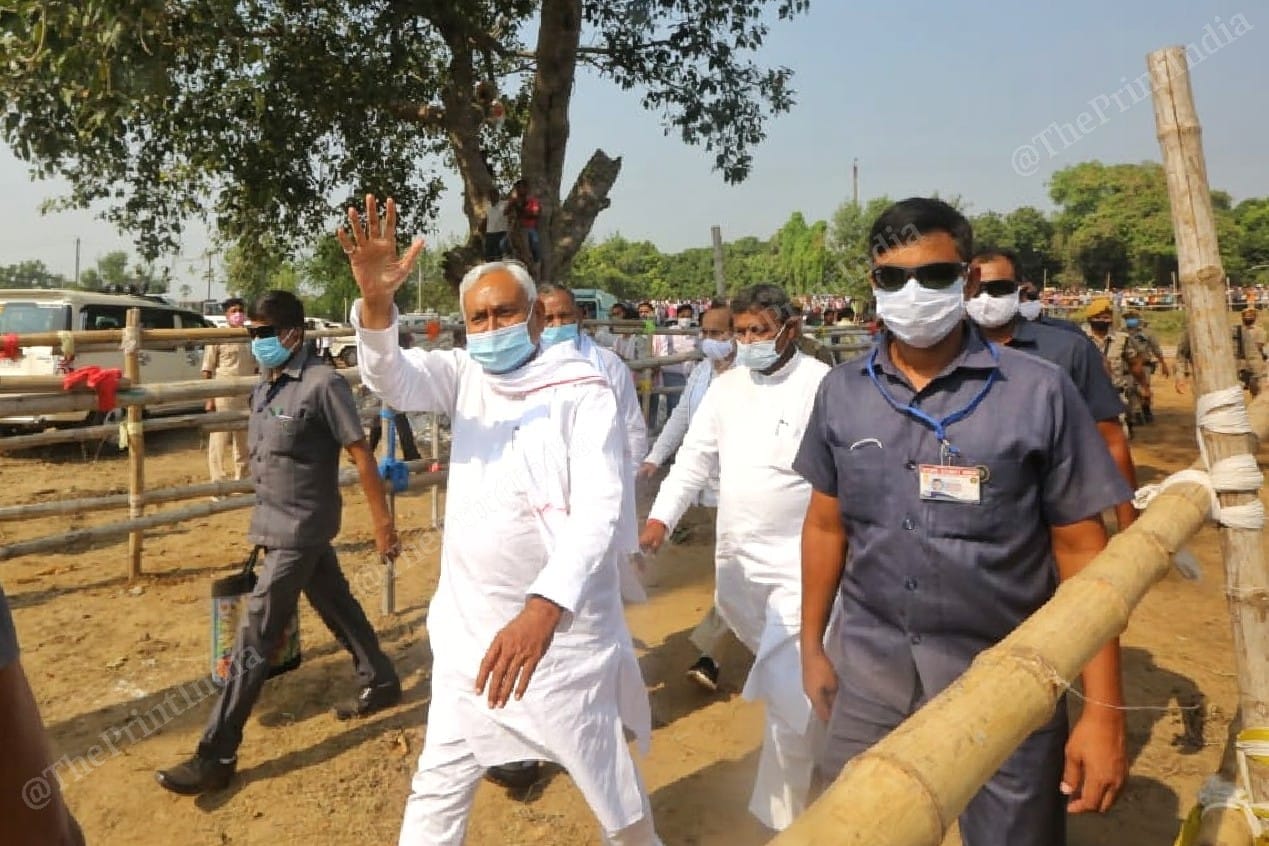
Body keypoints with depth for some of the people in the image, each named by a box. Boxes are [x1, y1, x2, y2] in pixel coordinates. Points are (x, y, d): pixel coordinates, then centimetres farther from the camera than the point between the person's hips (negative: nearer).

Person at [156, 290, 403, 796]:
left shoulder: (322, 384, -17)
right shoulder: (265, 387, 8)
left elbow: (361, 456, -15)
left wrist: (382, 521, -13)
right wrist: (267, 522, 20)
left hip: (301, 529, -8)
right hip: (281, 526, 8)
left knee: (255, 638, -4)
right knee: (338, 609, 20)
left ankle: (217, 757, 4)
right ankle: (381, 684, 38)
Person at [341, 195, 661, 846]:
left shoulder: (583, 391, -12)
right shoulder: (464, 376, 3)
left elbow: (597, 512, -22)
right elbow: (392, 378, -14)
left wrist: (543, 609, -36)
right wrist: (376, 301, -34)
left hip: (561, 627, -4)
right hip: (471, 626, 4)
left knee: (608, 781, 13)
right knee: (437, 787, 15)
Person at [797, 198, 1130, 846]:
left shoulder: (1039, 392, -9)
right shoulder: (841, 392, 0)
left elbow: (1081, 549, -6)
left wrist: (1103, 708, -7)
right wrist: (812, 645, 11)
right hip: (867, 669, 3)